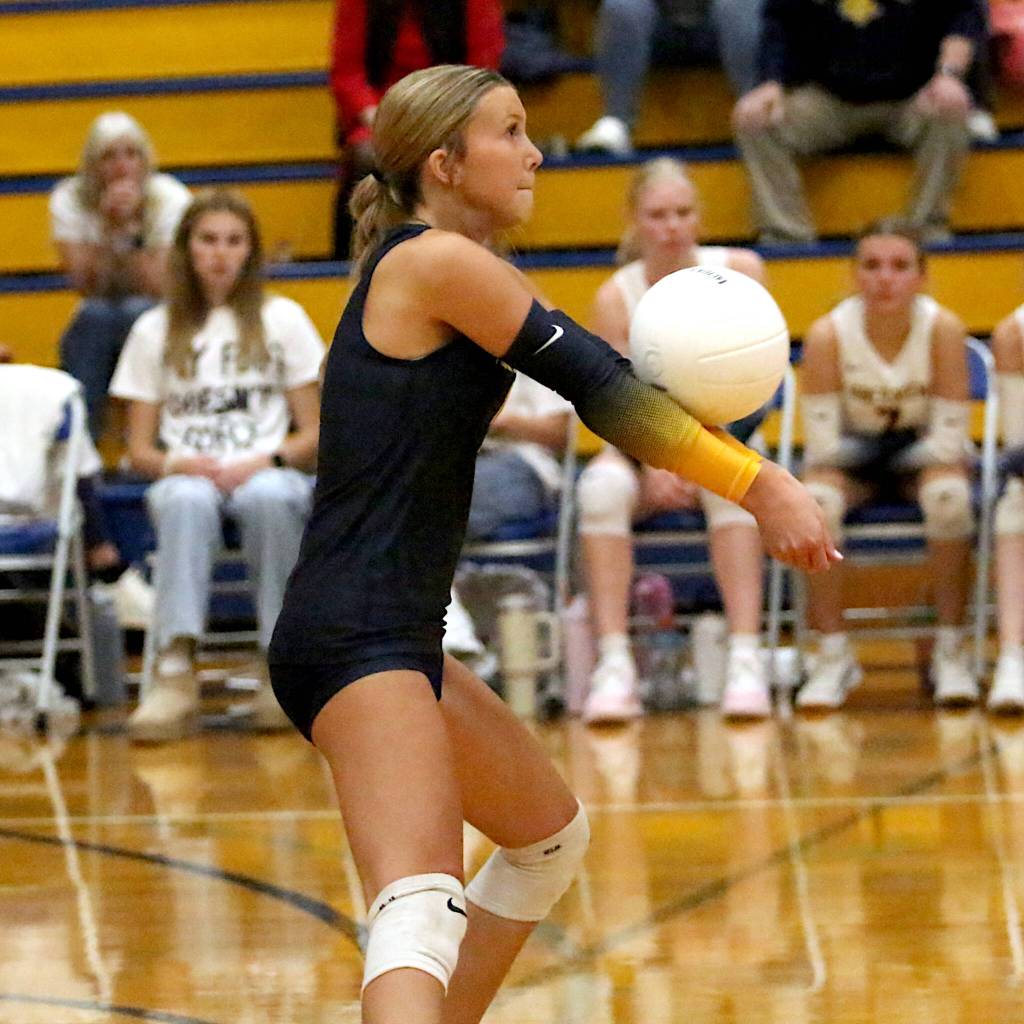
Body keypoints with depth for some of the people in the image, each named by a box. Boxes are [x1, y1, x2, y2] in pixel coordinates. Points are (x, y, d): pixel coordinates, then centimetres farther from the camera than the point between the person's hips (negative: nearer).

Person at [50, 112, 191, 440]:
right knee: (96, 314, -33)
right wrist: (111, 225, -27)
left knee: (136, 309, -34)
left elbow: (156, 289, -19)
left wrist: (132, 226, -27)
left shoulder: (171, 199, -12)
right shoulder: (69, 200, -9)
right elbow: (88, 288, -18)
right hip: (95, 333, 1)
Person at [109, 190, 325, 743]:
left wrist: (266, 462, -12)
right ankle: (176, 670, -51)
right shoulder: (154, 331, 14)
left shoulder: (283, 320, 13)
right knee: (187, 500, -39)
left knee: (270, 498, -40)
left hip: (266, 474, 0)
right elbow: (139, 448, 12)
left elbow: (314, 436, 9)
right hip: (185, 475, 0)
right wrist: (179, 463, -11)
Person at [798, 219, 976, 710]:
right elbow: (822, 443, -14)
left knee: (949, 495, -35)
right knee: (815, 500, -33)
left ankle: (951, 651, -21)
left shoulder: (943, 329, -19)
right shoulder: (827, 334, -19)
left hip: (920, 452, 0)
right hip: (853, 453, 1)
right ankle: (833, 655, -19)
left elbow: (949, 436, -16)